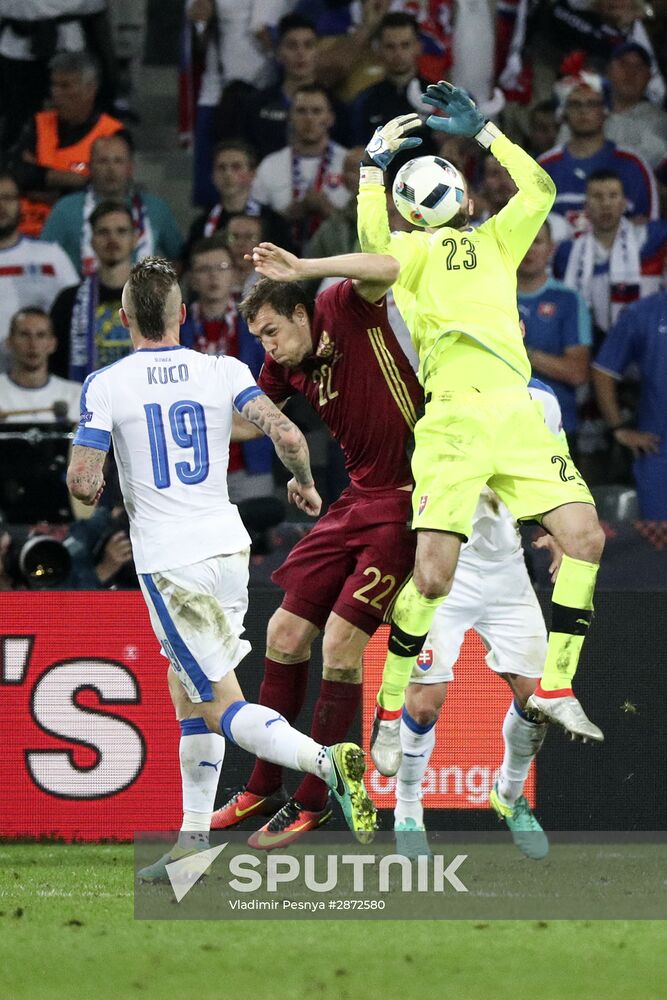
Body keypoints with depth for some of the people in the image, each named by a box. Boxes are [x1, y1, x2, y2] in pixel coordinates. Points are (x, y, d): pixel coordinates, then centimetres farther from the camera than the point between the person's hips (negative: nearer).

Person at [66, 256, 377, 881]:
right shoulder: (222, 372, 1)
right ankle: (193, 842, 19)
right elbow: (288, 437, -9)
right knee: (185, 692, 21)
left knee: (221, 709, -3)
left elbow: (81, 483, -11)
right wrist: (305, 484, 12)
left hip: (167, 565, -5)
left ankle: (328, 763, -28)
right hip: (227, 549, 5)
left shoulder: (106, 385, -6)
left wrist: (90, 491, 13)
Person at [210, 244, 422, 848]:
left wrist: (302, 268, -33)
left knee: (340, 645, -11)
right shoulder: (288, 366, 8)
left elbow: (384, 268, -33)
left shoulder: (347, 311, -11)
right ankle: (264, 789, 20)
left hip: (405, 499, -8)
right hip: (357, 500, 8)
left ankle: (313, 801, 2)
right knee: (285, 635, 7)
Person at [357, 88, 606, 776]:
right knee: (432, 574, -12)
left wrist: (482, 130, 14)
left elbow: (539, 191, 14)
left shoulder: (496, 241, 26)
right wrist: (375, 163, -9)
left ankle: (554, 688, 3)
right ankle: (390, 713, 3)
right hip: (452, 417, -5)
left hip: (517, 411, 5)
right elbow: (372, 248, -11)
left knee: (584, 538, -8)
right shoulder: (412, 249, 11)